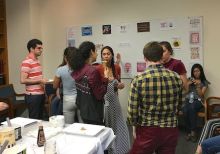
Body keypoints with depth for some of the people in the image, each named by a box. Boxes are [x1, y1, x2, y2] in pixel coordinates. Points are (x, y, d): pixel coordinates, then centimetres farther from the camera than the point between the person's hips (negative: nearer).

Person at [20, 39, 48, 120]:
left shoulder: (37, 61, 13)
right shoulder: (27, 62, -15)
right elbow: (23, 80, -22)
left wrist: (43, 80, 9)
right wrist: (40, 80, -20)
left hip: (41, 94, 9)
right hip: (33, 95, -9)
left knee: (40, 118, 16)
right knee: (34, 119, 1)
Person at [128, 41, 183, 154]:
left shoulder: (138, 80, -17)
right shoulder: (176, 77, -6)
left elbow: (132, 111, -13)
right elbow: (180, 106, 6)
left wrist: (135, 127, 6)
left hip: (147, 131, -2)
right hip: (171, 130, 3)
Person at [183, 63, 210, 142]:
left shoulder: (205, 82, 7)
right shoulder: (189, 80, 14)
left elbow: (201, 95, -3)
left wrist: (198, 85, -14)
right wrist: (188, 84, -6)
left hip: (198, 101, -2)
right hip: (188, 99, 2)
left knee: (192, 108, -39)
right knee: (185, 110, -34)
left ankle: (193, 131, -31)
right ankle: (189, 132, -22)